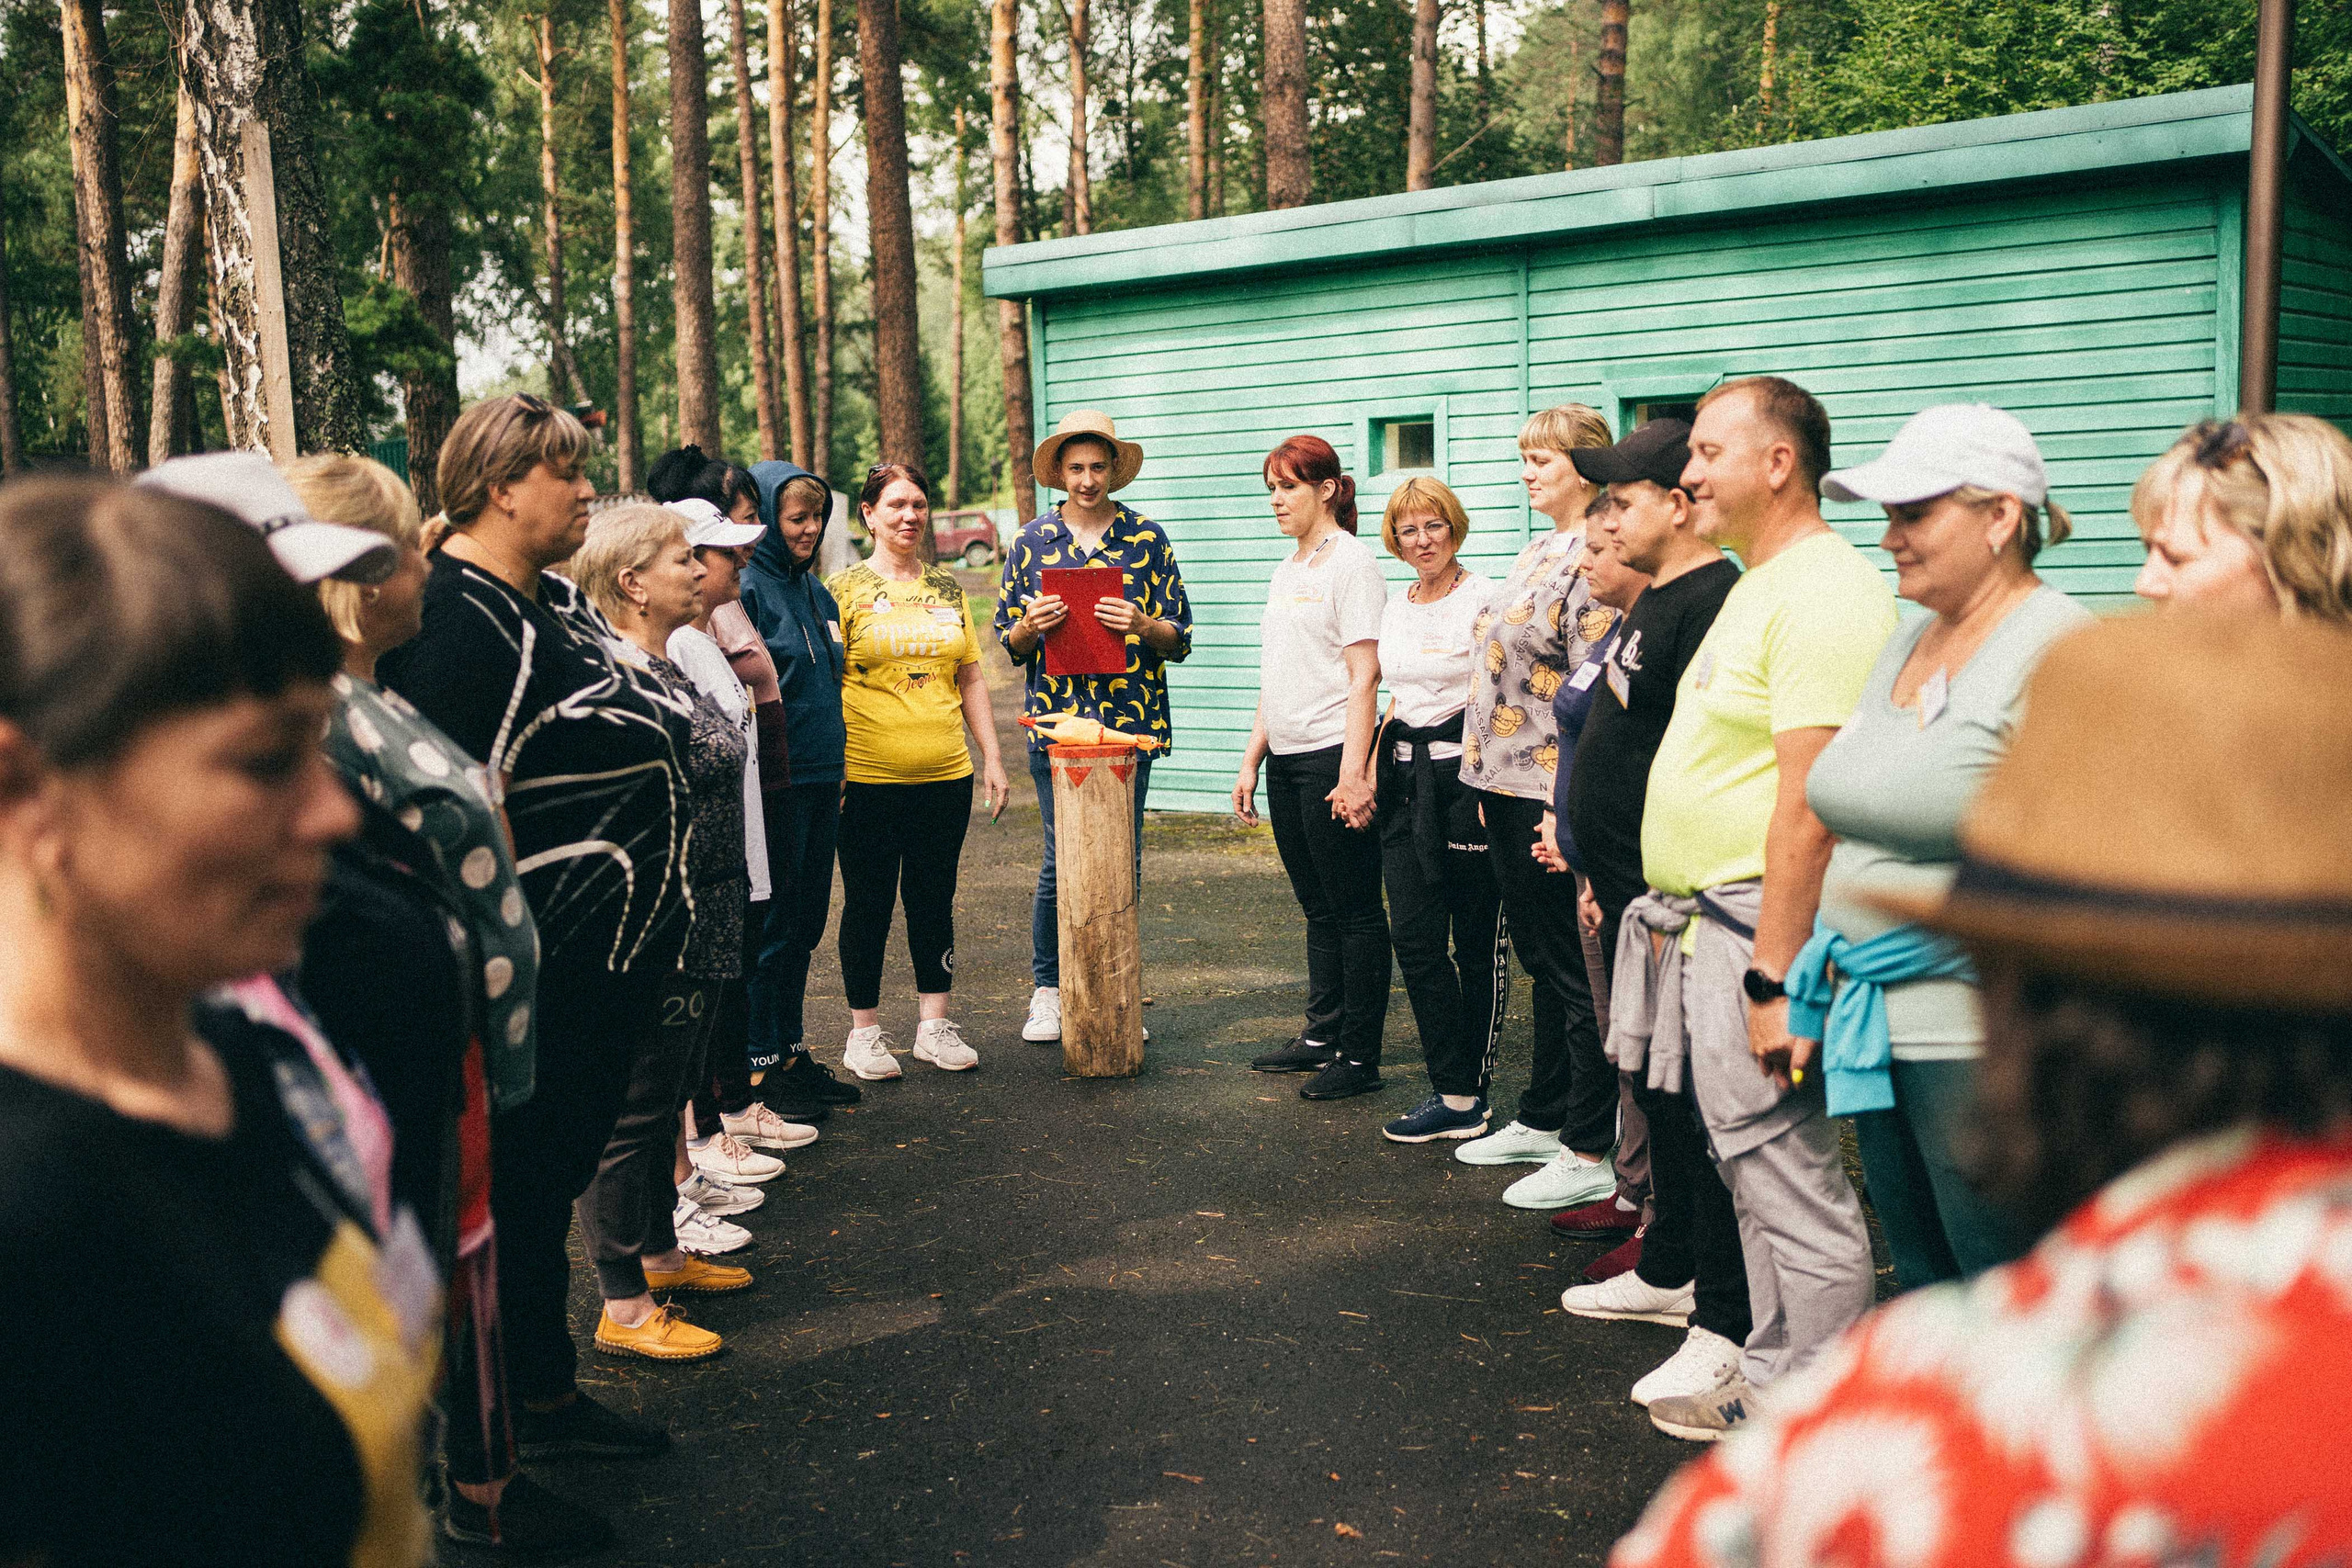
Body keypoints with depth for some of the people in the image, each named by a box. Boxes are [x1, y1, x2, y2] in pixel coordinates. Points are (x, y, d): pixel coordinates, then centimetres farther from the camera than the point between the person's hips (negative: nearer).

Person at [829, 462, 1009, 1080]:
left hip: (944, 775, 4)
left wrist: (992, 758, 11)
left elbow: (971, 678, 16)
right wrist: (828, 770, -10)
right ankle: (864, 1033, 15)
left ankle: (934, 1025, 19)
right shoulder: (845, 589, -1)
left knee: (934, 897, 9)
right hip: (868, 777, -4)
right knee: (868, 902, 4)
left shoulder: (948, 588, 12)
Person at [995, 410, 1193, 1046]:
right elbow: (1008, 643, 11)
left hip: (1131, 720, 0)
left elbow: (1181, 639, 6)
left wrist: (1141, 625, -15)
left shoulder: (1148, 540, 7)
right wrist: (1030, 625, -11)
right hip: (1055, 721, 0)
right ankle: (1048, 989, 14)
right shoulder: (1031, 541, 9)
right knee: (1062, 857, -2)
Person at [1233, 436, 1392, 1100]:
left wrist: (1352, 774, -20)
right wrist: (1251, 761, 17)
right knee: (1317, 908, 14)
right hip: (1285, 759, 8)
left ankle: (1359, 1057, 4)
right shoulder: (1287, 570, 17)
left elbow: (1364, 676, -15)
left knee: (1353, 911, -1)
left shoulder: (1352, 563, -8)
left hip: (1331, 755, -8)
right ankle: (1322, 1036, 23)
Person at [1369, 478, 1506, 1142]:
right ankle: (1456, 1095, 6)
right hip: (1405, 777, 7)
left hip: (1466, 773, -7)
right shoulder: (1395, 607, 15)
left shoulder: (1484, 599, -7)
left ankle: (1470, 1090, 12)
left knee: (1478, 940, 3)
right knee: (1414, 937, 1)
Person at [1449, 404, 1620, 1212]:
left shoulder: (1593, 558, -15)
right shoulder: (1538, 552, 15)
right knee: (1543, 965, 18)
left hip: (1553, 796, -10)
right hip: (1507, 786, 10)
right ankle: (1543, 1120, 30)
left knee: (1576, 976, -1)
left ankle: (1590, 1154, 8)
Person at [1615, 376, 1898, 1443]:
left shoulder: (1822, 594, -16)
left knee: (1790, 1183, -3)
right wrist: (1681, 914, 21)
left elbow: (1809, 808, -23)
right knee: (1756, 1169, 17)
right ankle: (1771, 1384, 28)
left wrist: (1772, 975, -25)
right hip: (1708, 921, 11)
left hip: (1758, 927, -11)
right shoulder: (1760, 584, 18)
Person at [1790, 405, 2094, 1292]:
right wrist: (1820, 990, 15)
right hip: (1880, 1029, 8)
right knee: (1919, 1292, 17)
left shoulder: (2056, 647, -13)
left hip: (1980, 1042, -8)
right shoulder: (1908, 642, 14)